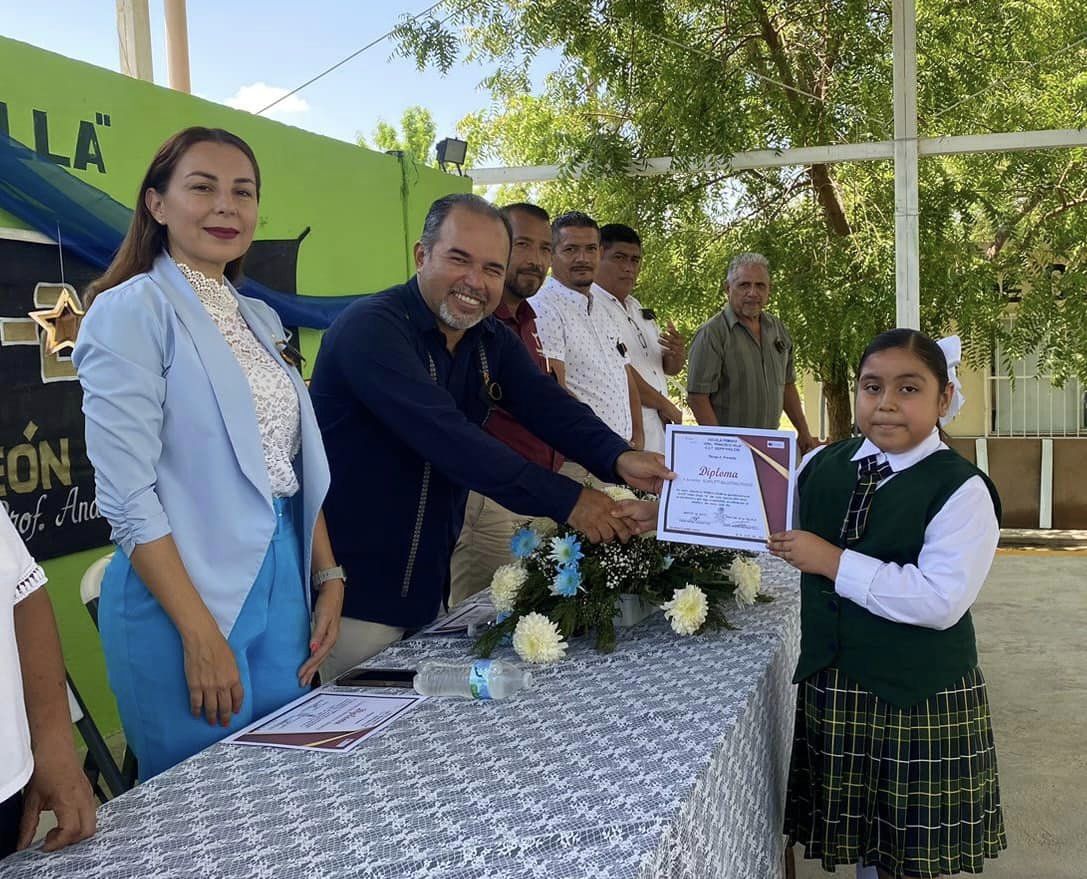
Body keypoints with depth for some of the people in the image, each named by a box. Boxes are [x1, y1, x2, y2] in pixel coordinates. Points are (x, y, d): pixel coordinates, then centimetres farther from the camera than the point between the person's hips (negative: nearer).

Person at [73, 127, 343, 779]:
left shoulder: (261, 320, 12)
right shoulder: (132, 311, -10)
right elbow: (127, 495, -17)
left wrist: (328, 579, 7)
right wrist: (200, 634, -19)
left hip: (284, 587, 7)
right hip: (186, 601, -7)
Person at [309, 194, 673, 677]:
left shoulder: (493, 340, 6)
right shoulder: (371, 328, -20)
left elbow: (550, 407, -7)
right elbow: (445, 435, -30)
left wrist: (617, 457, -28)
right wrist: (565, 500, -31)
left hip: (428, 583, 8)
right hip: (353, 591, -7)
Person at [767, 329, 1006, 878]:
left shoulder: (962, 490, -15)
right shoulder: (820, 467, 1)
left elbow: (941, 599, -25)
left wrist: (834, 562, -23)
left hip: (920, 696, -4)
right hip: (830, 682, 5)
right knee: (855, 834, 20)